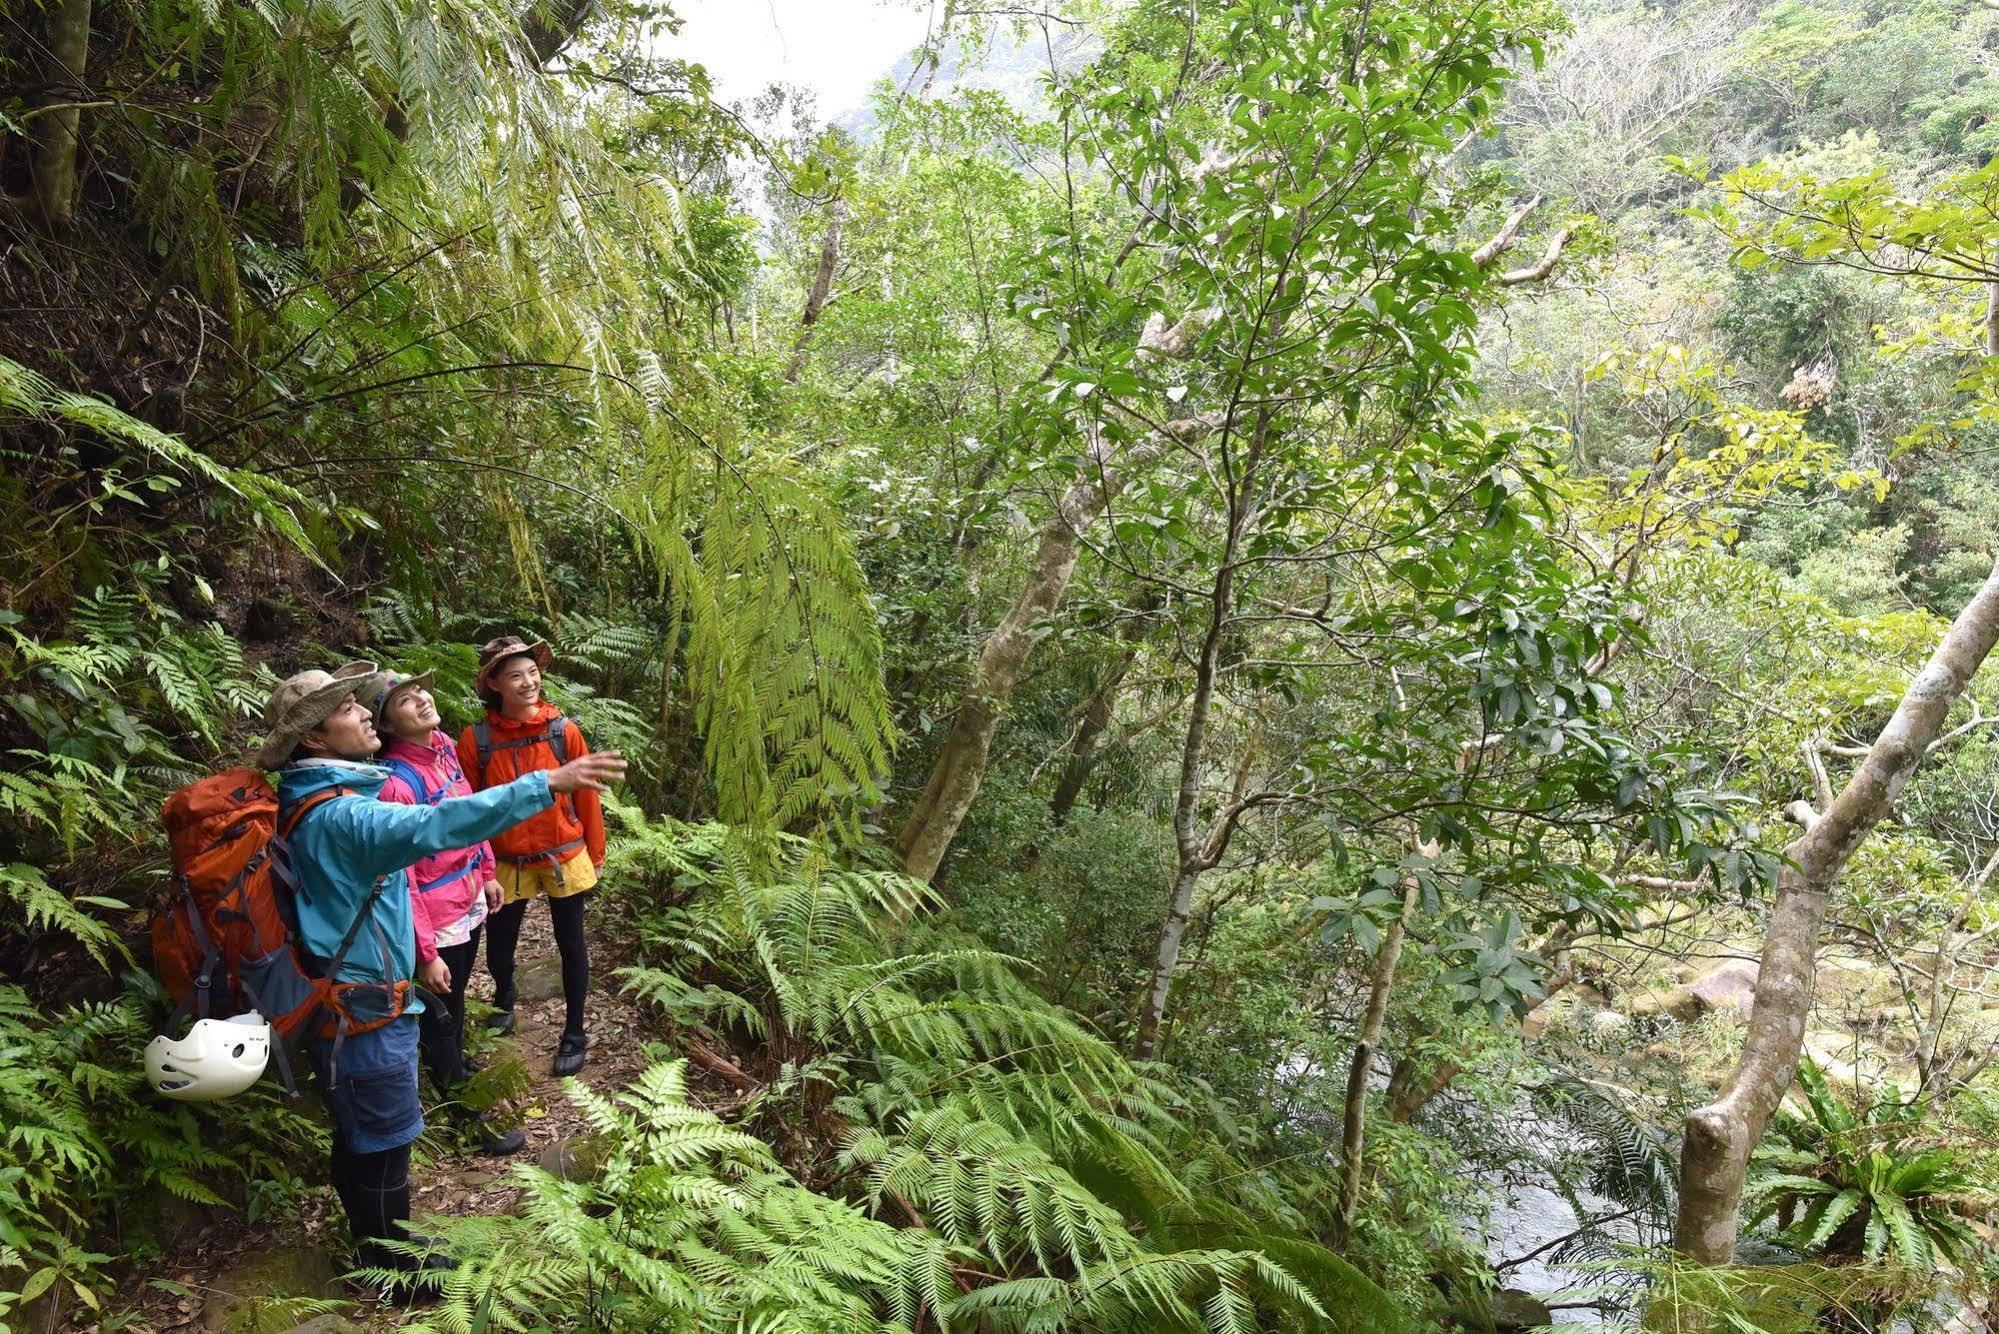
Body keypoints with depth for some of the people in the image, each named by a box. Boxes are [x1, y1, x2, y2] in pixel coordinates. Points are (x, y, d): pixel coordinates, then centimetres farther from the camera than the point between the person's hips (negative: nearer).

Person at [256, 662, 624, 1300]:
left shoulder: (318, 803, 7)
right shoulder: (337, 815, -27)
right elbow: (433, 826, -43)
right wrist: (544, 784, -47)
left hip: (350, 1001, 10)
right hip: (365, 1011, -10)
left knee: (360, 1138, 23)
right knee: (384, 1144, 6)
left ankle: (377, 1249, 40)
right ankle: (395, 1276, 23)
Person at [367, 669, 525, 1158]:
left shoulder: (443, 746, -5)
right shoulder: (397, 781, -28)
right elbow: (399, 880, -25)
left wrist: (487, 872, 14)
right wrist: (426, 954, -21)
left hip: (469, 903, 8)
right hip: (435, 920, -8)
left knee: (455, 997, 29)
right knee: (440, 1012, 13)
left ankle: (452, 1067, 54)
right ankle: (467, 1107, 31)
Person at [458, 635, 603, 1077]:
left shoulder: (563, 730, -11)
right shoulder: (475, 740, -11)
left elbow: (586, 795, -3)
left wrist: (595, 853, 2)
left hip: (565, 856, 0)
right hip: (508, 862, 1)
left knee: (570, 944, 10)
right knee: (498, 947, 14)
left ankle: (574, 1033, 29)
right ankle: (504, 998, 49)